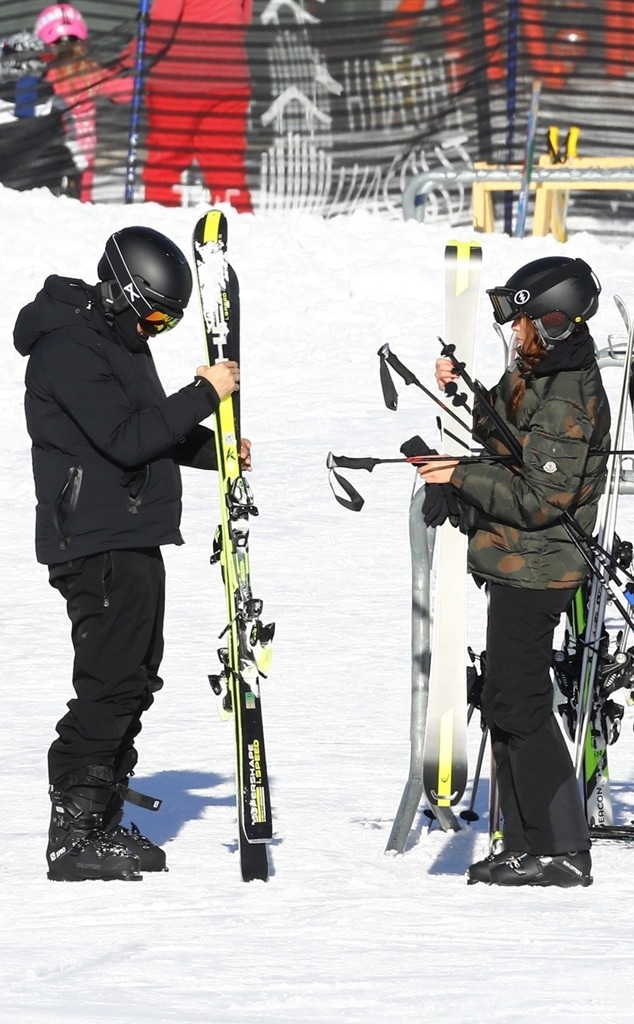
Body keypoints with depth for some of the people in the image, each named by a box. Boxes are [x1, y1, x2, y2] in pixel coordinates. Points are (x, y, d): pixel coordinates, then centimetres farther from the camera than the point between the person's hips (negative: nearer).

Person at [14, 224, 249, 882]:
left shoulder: (117, 341, 17)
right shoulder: (68, 351, -16)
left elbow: (152, 432, 26)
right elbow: (125, 439, -23)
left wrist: (215, 451, 10)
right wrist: (205, 394, -19)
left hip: (133, 542, 10)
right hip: (97, 546, -10)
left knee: (133, 679, 12)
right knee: (111, 683, -12)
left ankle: (102, 826, 19)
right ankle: (73, 839, -10)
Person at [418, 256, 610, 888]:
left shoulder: (567, 402, -20)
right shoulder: (532, 376, 12)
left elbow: (540, 498, -23)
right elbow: (494, 439, 21)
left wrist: (461, 478, -17)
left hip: (534, 570, -11)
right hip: (516, 568, 11)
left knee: (519, 706, -9)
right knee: (506, 703, 14)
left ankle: (565, 852, -6)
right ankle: (528, 847, 21)